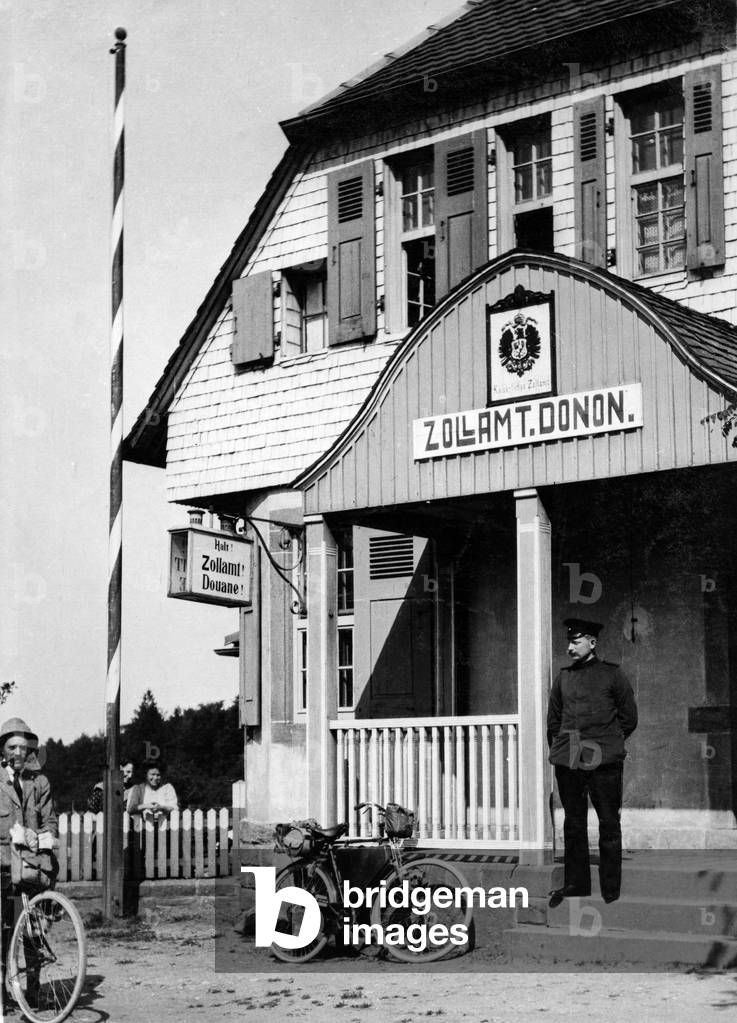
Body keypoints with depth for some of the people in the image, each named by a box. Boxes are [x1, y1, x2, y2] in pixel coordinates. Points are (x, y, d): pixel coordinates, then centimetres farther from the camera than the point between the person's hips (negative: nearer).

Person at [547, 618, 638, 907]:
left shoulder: (612, 675, 2)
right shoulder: (563, 677, 13)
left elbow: (629, 718, 6)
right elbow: (553, 719, 20)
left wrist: (606, 744, 5)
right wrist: (560, 748, 12)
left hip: (604, 763, -4)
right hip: (568, 762, 4)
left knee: (609, 824, 0)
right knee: (573, 823, 8)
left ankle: (611, 891, 6)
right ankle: (575, 884, 17)